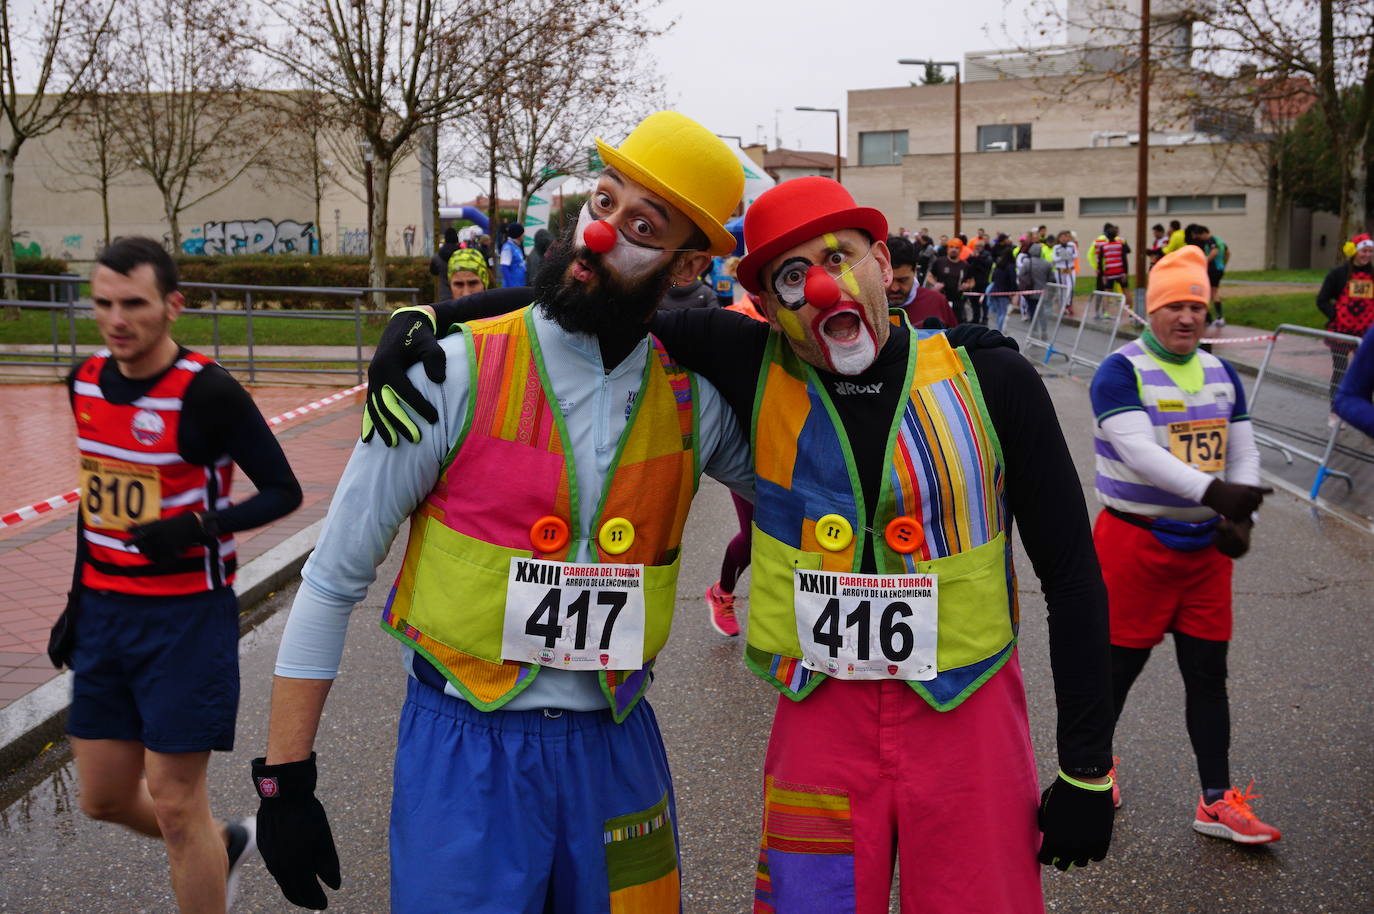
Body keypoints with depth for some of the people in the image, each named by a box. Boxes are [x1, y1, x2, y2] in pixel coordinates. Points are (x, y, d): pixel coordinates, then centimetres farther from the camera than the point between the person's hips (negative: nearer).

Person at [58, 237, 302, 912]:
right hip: (104, 609, 7)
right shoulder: (87, 382, 4)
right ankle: (225, 842, 40)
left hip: (186, 616, -7)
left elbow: (283, 491, -11)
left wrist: (198, 529, -26)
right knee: (104, 798, 14)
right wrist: (80, 597, 17)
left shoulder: (208, 393, -17)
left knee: (174, 805, 0)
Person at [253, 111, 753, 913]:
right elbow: (334, 579, -7)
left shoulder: (691, 402, -2)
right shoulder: (459, 374, -11)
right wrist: (285, 778, -6)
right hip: (466, 751, -3)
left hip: (617, 748, 3)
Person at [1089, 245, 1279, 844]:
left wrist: (1240, 516, -9)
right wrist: (1212, 491, -36)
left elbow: (1243, 453, 9)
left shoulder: (1222, 375, 10)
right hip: (1135, 541, -6)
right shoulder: (1121, 373, -12)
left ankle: (1217, 803, 19)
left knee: (1208, 672, 9)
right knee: (1119, 663, 6)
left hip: (1206, 546, 6)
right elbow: (1138, 450, -26)